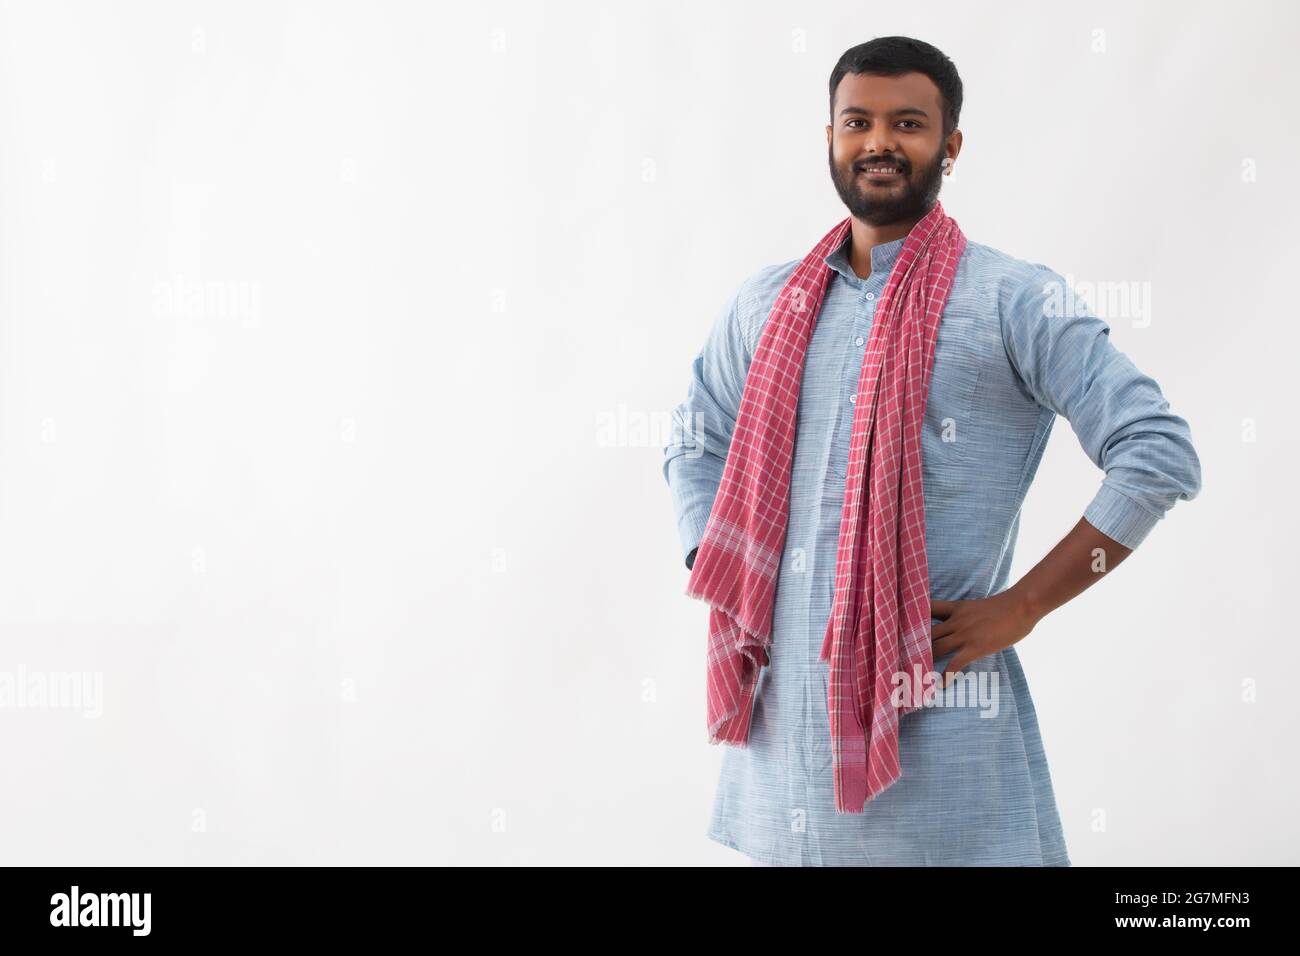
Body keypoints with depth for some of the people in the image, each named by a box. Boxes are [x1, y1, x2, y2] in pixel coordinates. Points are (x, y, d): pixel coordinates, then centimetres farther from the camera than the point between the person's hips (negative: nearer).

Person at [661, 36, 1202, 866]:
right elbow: (695, 447, 24)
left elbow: (1160, 455, -9)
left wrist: (1021, 606, -11)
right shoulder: (766, 304, 11)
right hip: (784, 709, 4)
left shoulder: (1014, 301, -4)